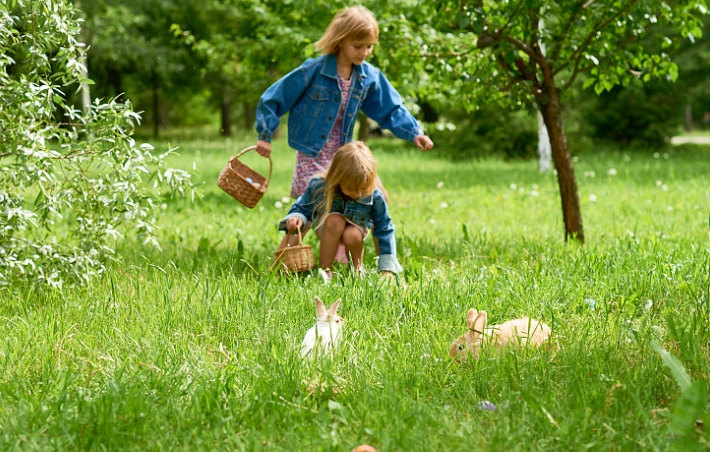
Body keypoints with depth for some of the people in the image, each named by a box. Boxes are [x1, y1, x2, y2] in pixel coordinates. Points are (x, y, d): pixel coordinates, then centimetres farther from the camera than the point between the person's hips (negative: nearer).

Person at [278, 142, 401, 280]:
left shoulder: (374, 196, -28)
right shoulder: (318, 186, -29)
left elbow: (384, 230, -18)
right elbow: (303, 208, -13)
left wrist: (387, 268, -18)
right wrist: (296, 218, -39)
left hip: (356, 229, 0)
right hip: (326, 228, 0)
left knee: (352, 235, -35)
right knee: (335, 220, -35)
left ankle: (357, 270, -3)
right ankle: (324, 272, -25)